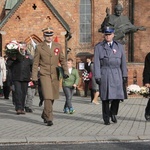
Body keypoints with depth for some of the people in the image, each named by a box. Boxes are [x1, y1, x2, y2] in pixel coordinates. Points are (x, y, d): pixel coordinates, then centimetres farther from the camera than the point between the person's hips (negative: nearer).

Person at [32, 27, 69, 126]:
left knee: (53, 97, 10)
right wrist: (34, 77, -4)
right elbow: (35, 64, 1)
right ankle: (49, 118, -8)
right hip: (44, 75, -3)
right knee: (48, 97, -13)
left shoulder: (58, 46, 7)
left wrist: (65, 71, -4)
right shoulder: (39, 47, 0)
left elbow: (63, 60, 9)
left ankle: (44, 115, 31)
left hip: (55, 75, 3)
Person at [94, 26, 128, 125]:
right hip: (104, 74, -2)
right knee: (106, 96, -2)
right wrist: (97, 76, -8)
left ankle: (113, 113, 22)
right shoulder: (98, 47, 5)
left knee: (117, 95, -3)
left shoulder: (119, 46, 12)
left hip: (117, 74, 2)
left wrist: (125, 75, 4)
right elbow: (96, 63, 0)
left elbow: (123, 62, 10)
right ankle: (106, 118, 8)